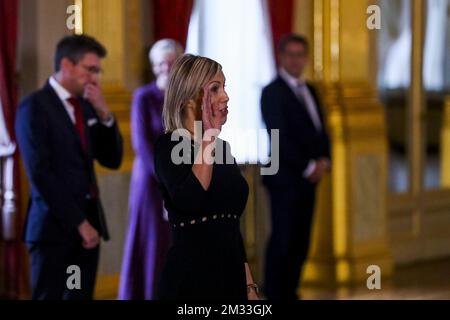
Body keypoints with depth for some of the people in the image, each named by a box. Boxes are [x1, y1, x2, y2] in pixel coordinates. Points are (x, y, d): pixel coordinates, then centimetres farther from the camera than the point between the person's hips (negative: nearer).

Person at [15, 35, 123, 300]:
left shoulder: (86, 106, 14)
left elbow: (112, 160, 12)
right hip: (56, 228, -7)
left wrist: (105, 114, -2)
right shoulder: (35, 107, -8)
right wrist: (78, 223, -15)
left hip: (89, 224, 7)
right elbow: (40, 174, -14)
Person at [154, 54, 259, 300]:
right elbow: (189, 202, -27)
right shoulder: (169, 145, -9)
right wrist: (208, 138, -20)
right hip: (190, 278, -7)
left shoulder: (222, 146, 12)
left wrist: (249, 285, 14)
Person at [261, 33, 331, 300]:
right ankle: (275, 295, 0)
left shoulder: (309, 90, 17)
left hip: (309, 178, 7)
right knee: (283, 241, -6)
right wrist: (308, 167, -13)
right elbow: (280, 138, -15)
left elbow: (320, 130, 18)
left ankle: (290, 293, 14)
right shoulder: (273, 92, -8)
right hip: (286, 178, -7)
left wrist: (323, 161, 0)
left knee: (301, 242, 7)